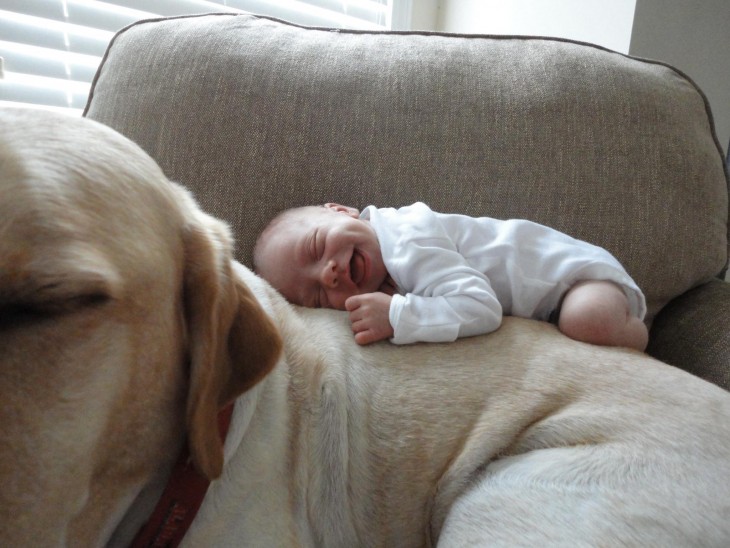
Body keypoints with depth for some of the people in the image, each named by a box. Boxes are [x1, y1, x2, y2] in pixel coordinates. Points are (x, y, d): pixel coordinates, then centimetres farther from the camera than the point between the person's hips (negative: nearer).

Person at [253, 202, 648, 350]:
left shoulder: (412, 245, -33)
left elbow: (481, 307, -40)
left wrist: (396, 316, -43)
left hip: (576, 268, -7)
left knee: (587, 320, -34)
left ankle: (632, 332, -3)